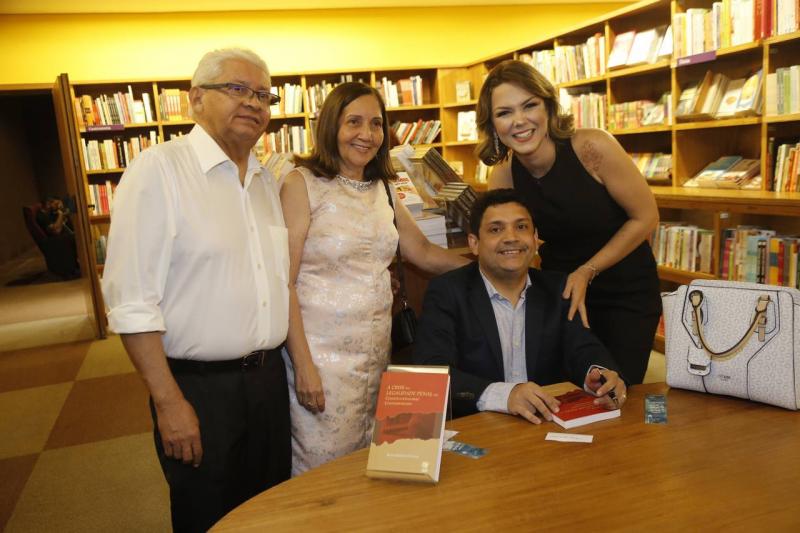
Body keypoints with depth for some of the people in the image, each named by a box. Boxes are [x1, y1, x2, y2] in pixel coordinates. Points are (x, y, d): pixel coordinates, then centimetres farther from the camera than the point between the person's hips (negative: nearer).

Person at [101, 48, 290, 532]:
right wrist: (169, 402, -17)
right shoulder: (158, 170, -13)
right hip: (199, 387, -6)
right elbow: (131, 301, -16)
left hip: (269, 378, 6)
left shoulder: (267, 179, 8)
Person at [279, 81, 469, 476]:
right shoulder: (302, 184, -7)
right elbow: (284, 282, -11)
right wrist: (302, 364, -14)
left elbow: (423, 253, 19)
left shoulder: (381, 188, 11)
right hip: (322, 353, -5)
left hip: (376, 351, 6)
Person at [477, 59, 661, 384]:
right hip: (560, 290, 3)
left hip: (625, 291, -2)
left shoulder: (592, 147, -22)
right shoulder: (504, 176, -11)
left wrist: (587, 272, -15)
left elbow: (646, 217, -13)